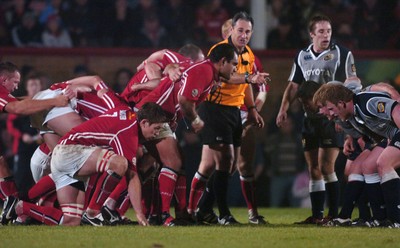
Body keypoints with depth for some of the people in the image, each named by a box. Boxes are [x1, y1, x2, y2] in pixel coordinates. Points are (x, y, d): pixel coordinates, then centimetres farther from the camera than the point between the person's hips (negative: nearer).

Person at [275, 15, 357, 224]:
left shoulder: (342, 54, -3)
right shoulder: (302, 57, 11)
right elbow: (293, 85, 19)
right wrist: (284, 109, 8)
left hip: (333, 117, -5)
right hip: (310, 116, 5)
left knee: (326, 166, -13)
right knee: (313, 168, 6)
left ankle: (334, 214, -8)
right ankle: (317, 215, 10)